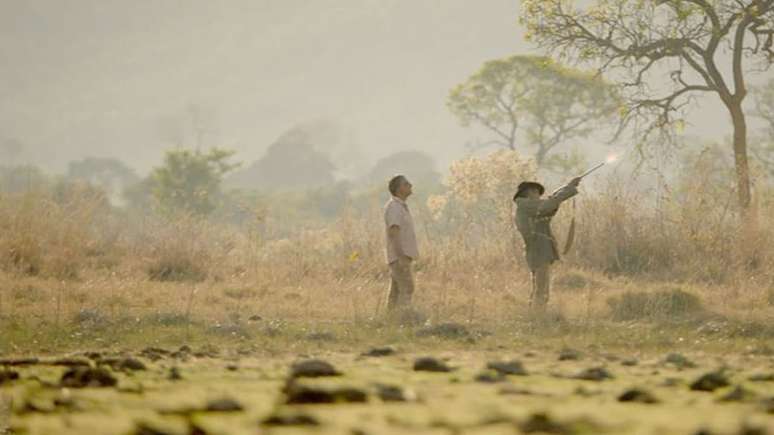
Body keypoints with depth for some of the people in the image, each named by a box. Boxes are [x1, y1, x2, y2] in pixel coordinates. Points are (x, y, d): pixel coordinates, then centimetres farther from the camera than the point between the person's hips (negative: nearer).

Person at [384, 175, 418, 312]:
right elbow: (393, 232, -23)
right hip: (400, 256, -10)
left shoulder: (401, 206, 17)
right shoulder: (394, 207, -14)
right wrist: (401, 256, -28)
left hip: (402, 256, 10)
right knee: (407, 288, -14)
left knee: (396, 291, 9)